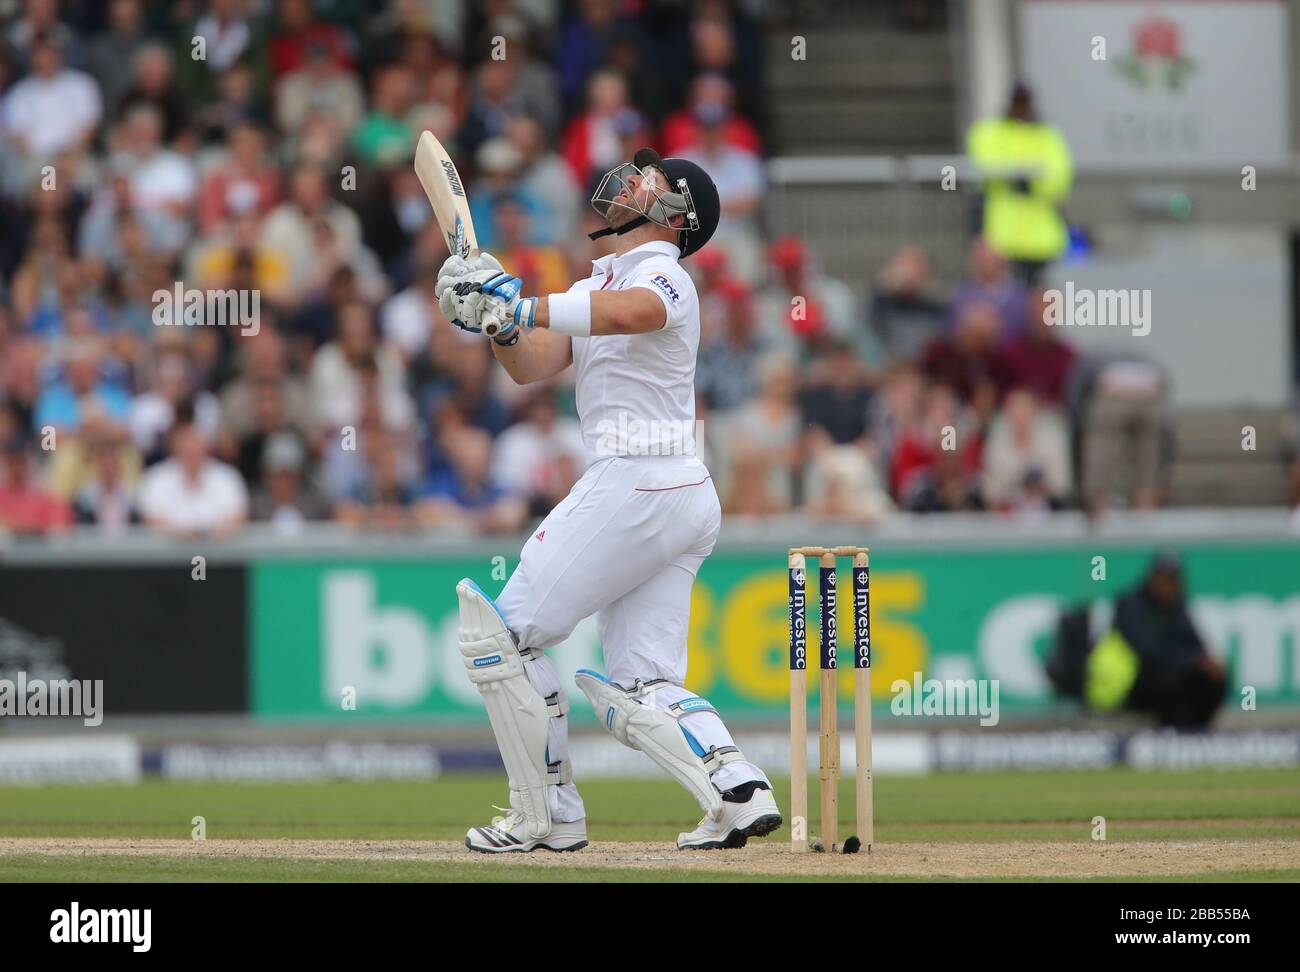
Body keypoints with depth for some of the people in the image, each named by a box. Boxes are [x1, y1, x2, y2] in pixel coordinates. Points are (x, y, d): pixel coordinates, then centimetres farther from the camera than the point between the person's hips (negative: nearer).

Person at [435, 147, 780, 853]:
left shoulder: (663, 276, -8)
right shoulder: (600, 279, 21)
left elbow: (623, 314, -33)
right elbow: (531, 366, 9)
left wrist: (516, 305, -38)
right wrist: (498, 319, -10)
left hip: (633, 485, -9)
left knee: (502, 633, -3)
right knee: (638, 687, 5)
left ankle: (546, 815, 0)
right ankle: (738, 790, -12)